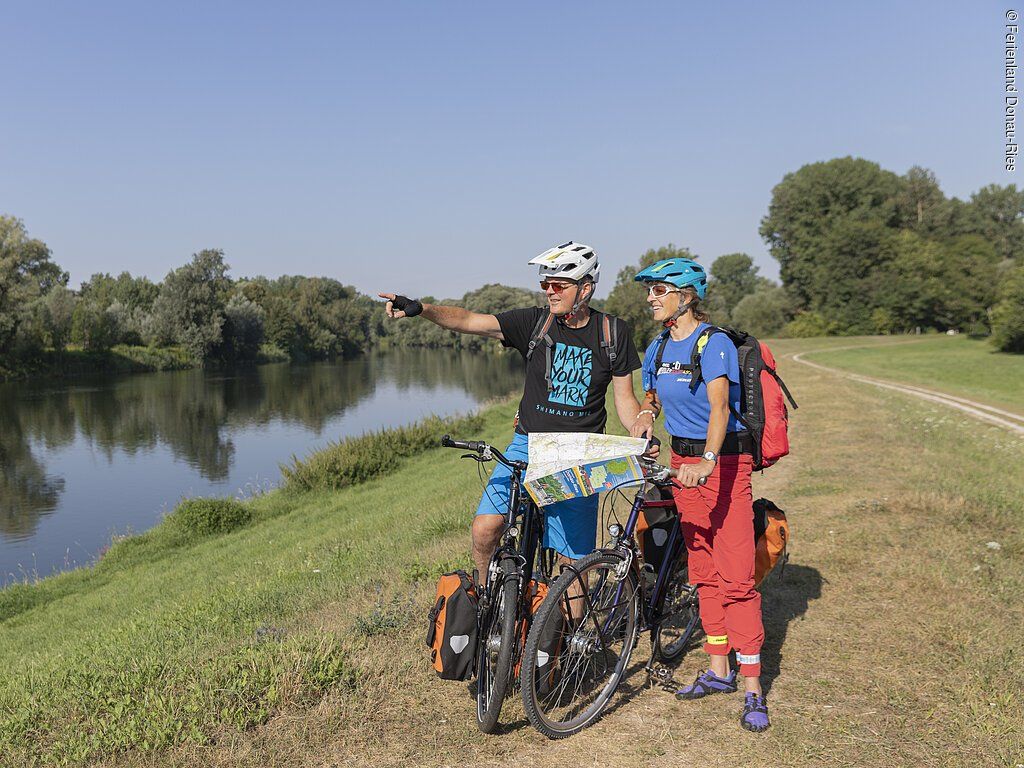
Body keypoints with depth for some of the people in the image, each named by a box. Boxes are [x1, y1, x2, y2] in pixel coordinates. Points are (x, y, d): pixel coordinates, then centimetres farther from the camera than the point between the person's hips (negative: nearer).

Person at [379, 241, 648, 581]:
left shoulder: (613, 332, 0)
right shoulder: (535, 321, -2)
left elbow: (624, 398, 6)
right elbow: (470, 321, -13)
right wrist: (421, 308, -28)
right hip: (528, 444, 0)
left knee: (573, 559, 3)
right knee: (485, 529, -16)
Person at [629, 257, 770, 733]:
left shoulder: (714, 343, -15)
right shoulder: (658, 349, 7)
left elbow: (720, 407, -29)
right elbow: (653, 394, 22)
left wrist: (708, 460, -44)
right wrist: (646, 412, -2)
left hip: (725, 461, -7)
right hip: (683, 461, 7)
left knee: (736, 576, -8)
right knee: (702, 572, 12)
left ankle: (753, 687, -2)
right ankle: (717, 670, 23)